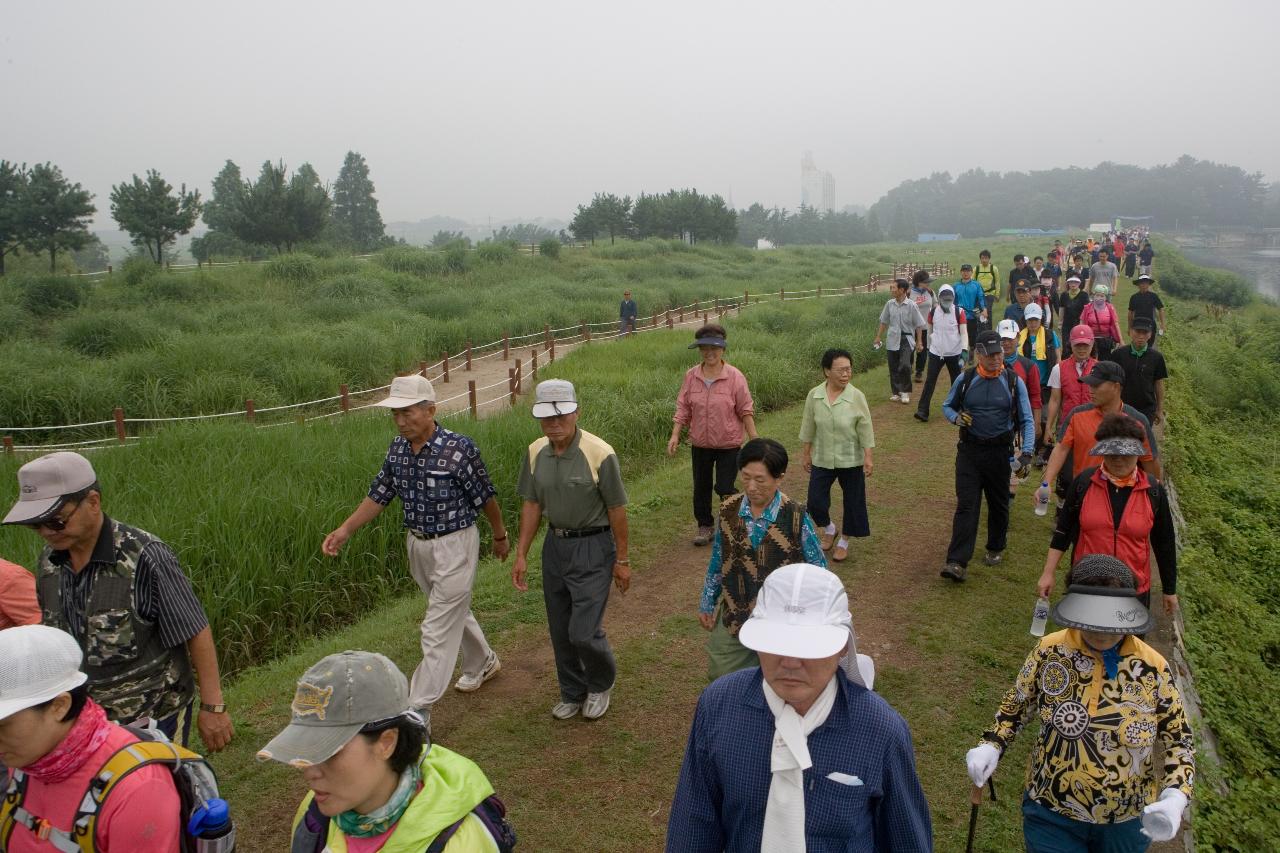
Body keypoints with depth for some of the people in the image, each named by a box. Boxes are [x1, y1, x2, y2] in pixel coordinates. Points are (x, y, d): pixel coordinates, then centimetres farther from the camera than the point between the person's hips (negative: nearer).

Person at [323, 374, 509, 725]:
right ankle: (483, 663, 49)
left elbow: (485, 497, -10)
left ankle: (418, 712, 3)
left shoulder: (459, 448, -22)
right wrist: (344, 531, -5)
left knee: (438, 629, -4)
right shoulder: (397, 448, -3)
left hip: (454, 545, -7)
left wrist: (500, 536, 2)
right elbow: (379, 495, 5)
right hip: (417, 544, 7)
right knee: (453, 610, 25)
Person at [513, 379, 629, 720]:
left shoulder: (599, 454, -20)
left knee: (584, 632, -6)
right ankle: (572, 693, 37)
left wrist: (622, 560, -7)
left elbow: (617, 509, -12)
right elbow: (532, 505, 7)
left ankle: (601, 683, 25)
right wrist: (521, 555, 7)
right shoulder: (535, 453, -2)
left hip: (593, 547, -6)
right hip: (555, 544, 6)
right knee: (560, 631, 15)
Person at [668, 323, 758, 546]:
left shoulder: (734, 376, -12)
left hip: (729, 444, -3)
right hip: (700, 444, 3)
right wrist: (675, 435, -6)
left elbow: (746, 411, -8)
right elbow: (683, 408, 2)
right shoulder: (691, 376, -4)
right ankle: (704, 526, 33)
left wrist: (754, 441, -7)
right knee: (701, 487, 13)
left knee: (724, 488, -3)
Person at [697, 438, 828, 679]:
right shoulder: (728, 511, -8)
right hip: (733, 617, 3)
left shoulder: (796, 517, -18)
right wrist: (706, 604, 11)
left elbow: (817, 569, -7)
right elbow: (716, 562, 6)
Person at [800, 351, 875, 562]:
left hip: (851, 460, -1)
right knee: (815, 501, 2)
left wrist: (868, 457, -8)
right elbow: (809, 427, 3)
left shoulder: (857, 397, -13)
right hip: (822, 459, 2)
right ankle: (828, 529, 33)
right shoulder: (814, 396, -7)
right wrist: (807, 454, 7)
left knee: (852, 501, 9)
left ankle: (843, 541, 30)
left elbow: (865, 429, -8)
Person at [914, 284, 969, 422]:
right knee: (930, 381, -6)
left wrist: (965, 350, -21)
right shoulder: (933, 312, 0)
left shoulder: (959, 312, -6)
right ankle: (922, 411, -8)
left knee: (956, 382, 11)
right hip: (936, 353, 1)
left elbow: (964, 333, -10)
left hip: (954, 353, -1)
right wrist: (929, 347, 17)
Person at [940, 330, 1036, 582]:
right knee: (966, 505, -7)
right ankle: (957, 563, -11)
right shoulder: (964, 380, -1)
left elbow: (1027, 421, -2)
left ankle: (995, 548, 38)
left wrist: (1026, 452, -16)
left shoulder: (1014, 382, -3)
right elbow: (947, 406, 14)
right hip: (969, 450, 0)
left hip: (1000, 452, 0)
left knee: (999, 504, 15)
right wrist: (956, 417, -10)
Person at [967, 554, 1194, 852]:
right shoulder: (1050, 651, -14)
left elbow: (1179, 739, -3)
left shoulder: (1153, 668, -14)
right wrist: (992, 745, -13)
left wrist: (1175, 798, -18)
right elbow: (1017, 704, 3)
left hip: (1127, 822, 1)